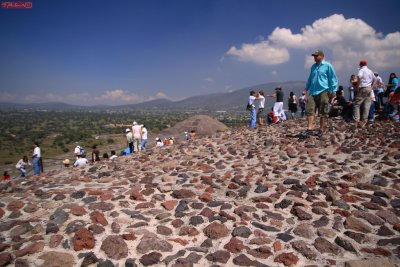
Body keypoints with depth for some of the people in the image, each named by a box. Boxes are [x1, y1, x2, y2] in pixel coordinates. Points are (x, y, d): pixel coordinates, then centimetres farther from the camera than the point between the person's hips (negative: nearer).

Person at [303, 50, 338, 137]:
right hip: (312, 92, 5)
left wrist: (333, 91, -6)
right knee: (309, 110, -7)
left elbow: (333, 78, -1)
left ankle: (321, 130, 9)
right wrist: (306, 88, 25)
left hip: (323, 92, -5)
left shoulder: (327, 66, 0)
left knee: (323, 113, 2)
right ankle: (310, 128, -8)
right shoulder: (313, 66, 17)